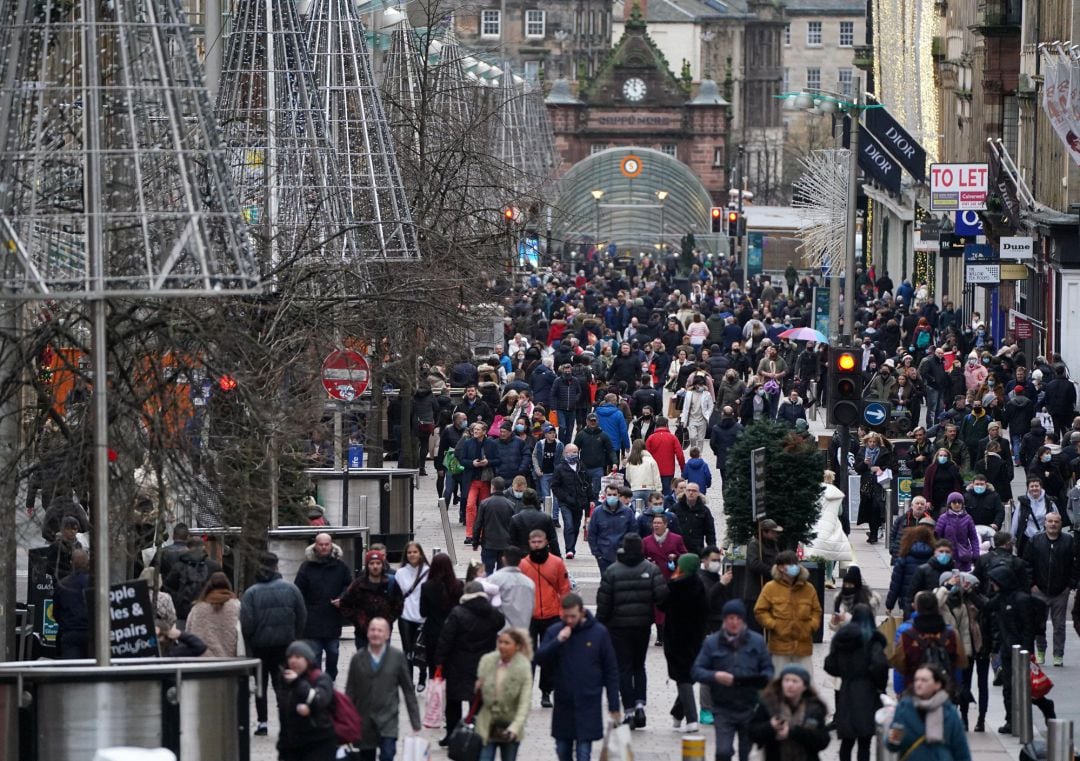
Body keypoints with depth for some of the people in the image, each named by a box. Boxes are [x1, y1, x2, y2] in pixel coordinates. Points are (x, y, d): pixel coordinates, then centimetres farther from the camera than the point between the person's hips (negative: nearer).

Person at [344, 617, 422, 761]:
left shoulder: (397, 657, -2)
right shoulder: (358, 659, 1)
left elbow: (408, 690, 2)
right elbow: (350, 692, 4)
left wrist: (415, 721, 1)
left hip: (388, 720, -2)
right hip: (364, 721, 2)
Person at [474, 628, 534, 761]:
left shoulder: (523, 669, -13)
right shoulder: (487, 661, -4)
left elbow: (524, 704, -17)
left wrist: (514, 728, -28)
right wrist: (477, 689, -13)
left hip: (509, 729, -2)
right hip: (487, 726, 2)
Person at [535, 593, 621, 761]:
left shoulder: (599, 633, -4)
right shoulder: (554, 632, 1)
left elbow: (611, 671, 0)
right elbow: (540, 659, -8)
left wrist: (614, 706, -2)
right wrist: (558, 641, -21)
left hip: (588, 705, -3)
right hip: (563, 705, 3)